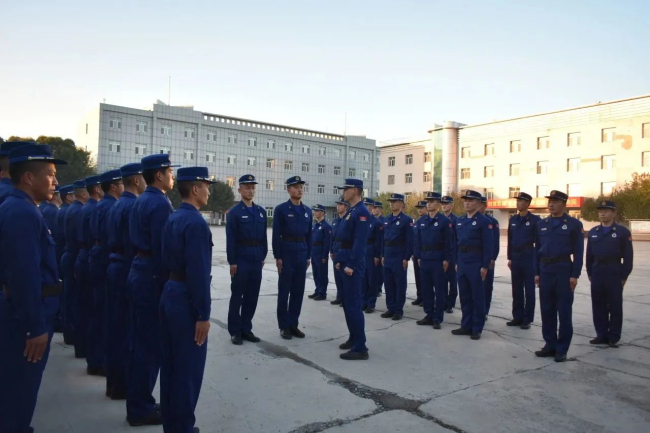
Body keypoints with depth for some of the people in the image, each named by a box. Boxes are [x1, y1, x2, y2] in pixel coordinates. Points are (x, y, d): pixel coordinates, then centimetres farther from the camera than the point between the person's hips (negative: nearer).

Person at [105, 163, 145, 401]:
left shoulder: (115, 205, 14)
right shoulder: (133, 206, -16)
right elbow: (133, 245, -20)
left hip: (114, 268, 10)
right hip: (127, 271, -10)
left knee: (115, 325, 15)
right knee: (127, 328, -1)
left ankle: (114, 381, 26)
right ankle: (122, 385, 10)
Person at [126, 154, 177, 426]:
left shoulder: (140, 201, 13)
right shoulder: (160, 203, -16)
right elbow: (162, 249, -20)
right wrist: (166, 285, -15)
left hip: (138, 273, 10)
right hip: (152, 277, -10)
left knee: (139, 342, 16)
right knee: (151, 345, 0)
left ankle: (137, 403, 27)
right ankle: (141, 409, 12)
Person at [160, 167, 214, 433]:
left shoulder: (172, 219, 10)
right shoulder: (196, 222, -19)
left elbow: (167, 261, 13)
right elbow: (199, 272, -23)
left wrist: (174, 285, 18)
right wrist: (203, 314, -19)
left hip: (170, 294, 10)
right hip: (186, 301, -10)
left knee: (170, 364, 18)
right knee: (188, 368, 3)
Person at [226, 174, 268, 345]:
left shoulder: (261, 211, 10)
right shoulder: (234, 212, -6)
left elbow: (264, 236, 13)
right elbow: (230, 239, -10)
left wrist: (263, 256, 9)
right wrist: (232, 261, -13)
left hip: (257, 259, 5)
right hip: (241, 260, -5)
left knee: (252, 296, 10)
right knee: (237, 296, 4)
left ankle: (246, 328, 22)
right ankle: (235, 331, 15)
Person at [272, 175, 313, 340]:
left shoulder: (307, 211, 10)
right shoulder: (281, 209, -4)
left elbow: (309, 235, 12)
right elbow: (276, 235, -8)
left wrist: (309, 256, 8)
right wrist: (277, 256, -12)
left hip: (302, 254, 5)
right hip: (287, 253, -5)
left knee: (298, 291, 9)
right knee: (284, 291, 3)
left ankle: (293, 324, 19)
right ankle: (284, 326, 12)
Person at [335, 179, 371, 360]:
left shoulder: (361, 212, -15)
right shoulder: (350, 211, 16)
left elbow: (359, 242, -21)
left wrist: (351, 265, -23)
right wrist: (340, 261, 19)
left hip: (353, 264, -10)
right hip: (345, 263, 10)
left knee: (353, 304, -8)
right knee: (347, 303, 16)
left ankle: (360, 348, -2)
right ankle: (354, 338, 27)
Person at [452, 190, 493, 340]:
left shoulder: (484, 221, -8)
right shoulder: (460, 220, 13)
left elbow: (488, 246, -11)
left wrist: (485, 266, -15)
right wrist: (456, 262, 13)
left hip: (476, 264, -6)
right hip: (462, 263, 7)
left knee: (477, 297, 3)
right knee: (464, 296, 12)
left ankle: (477, 328, 12)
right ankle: (466, 326, 22)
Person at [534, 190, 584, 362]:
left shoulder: (574, 224, -2)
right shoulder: (541, 224, 10)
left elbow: (578, 251, -5)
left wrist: (575, 275, -10)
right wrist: (537, 272, 7)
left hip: (564, 271, -4)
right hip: (545, 271, 5)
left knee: (563, 311, 2)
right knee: (547, 310, 9)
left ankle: (562, 349, 11)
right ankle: (550, 345, 20)